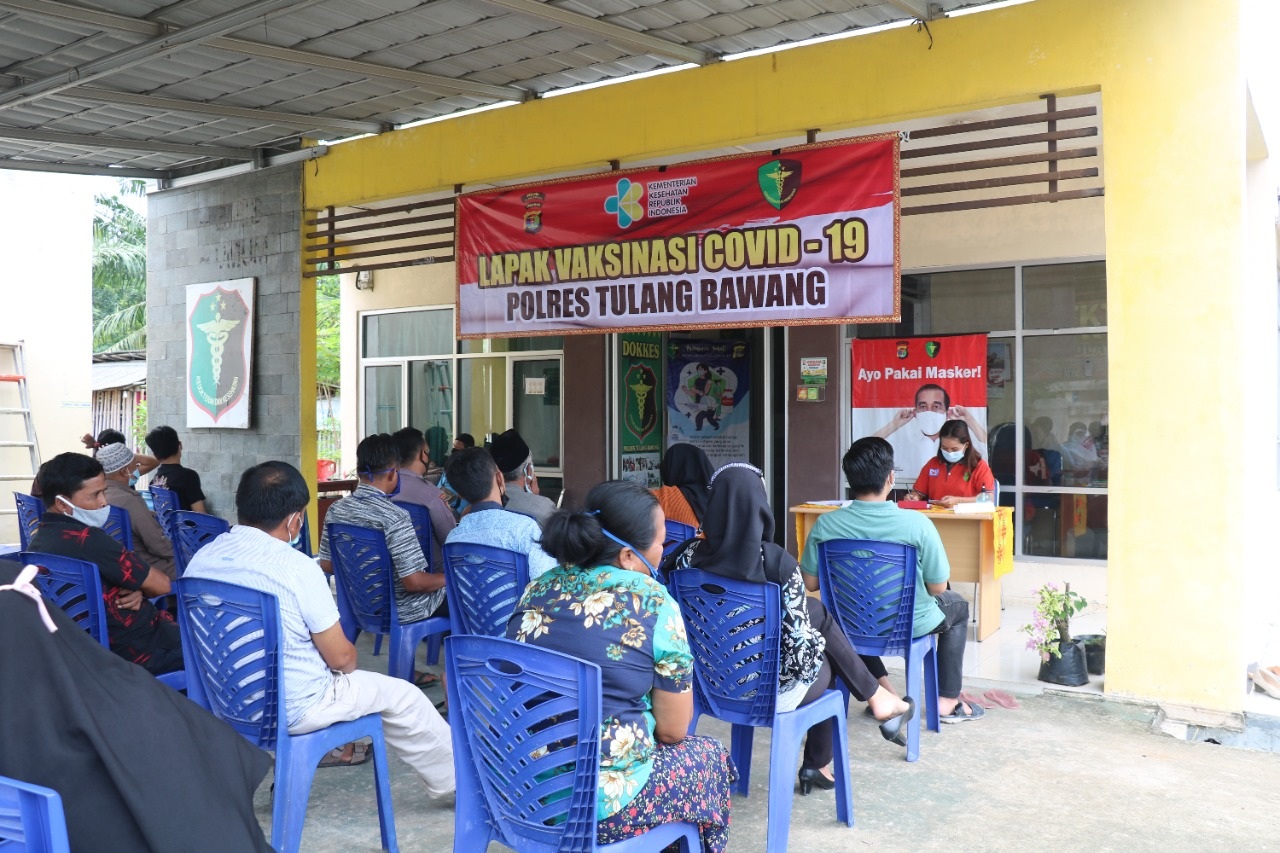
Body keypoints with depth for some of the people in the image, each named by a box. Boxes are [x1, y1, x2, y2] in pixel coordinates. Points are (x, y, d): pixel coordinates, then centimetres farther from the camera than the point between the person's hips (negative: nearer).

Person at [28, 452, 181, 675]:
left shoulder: (37, 541, 2)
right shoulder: (86, 539, -27)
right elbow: (161, 585, -19)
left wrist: (134, 591, -8)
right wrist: (135, 590, 1)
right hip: (139, 652, -9)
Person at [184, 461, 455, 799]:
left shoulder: (201, 559, -7)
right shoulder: (297, 567, -24)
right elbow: (340, 657, -16)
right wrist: (349, 658, 9)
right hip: (292, 709, -6)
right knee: (401, 694, 14)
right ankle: (453, 779, 31)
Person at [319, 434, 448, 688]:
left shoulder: (336, 510, -8)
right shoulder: (394, 517, -28)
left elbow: (326, 565, 4)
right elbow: (413, 582, -27)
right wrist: (446, 578, -9)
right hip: (400, 611, -7)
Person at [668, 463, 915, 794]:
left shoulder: (690, 557, -12)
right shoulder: (778, 563, -23)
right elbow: (801, 642, -20)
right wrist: (816, 640, 2)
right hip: (772, 689, -4)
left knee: (816, 612, 23)